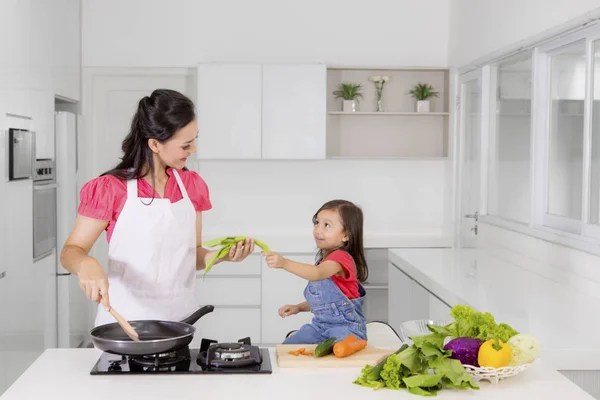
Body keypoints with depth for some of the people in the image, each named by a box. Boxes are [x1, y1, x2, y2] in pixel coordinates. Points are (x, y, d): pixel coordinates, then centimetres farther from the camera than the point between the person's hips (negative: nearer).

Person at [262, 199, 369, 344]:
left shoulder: (341, 257, -15)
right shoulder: (324, 260, 15)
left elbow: (317, 274, -37)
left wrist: (284, 263, -50)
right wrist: (299, 307, 6)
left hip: (345, 325, -8)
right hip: (320, 324, 8)